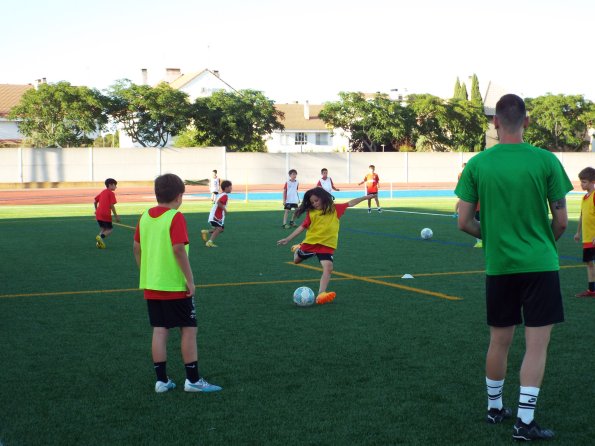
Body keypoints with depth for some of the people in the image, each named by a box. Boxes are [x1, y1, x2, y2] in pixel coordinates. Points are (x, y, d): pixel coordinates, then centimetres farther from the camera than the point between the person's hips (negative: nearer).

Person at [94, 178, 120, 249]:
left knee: (103, 228, 20)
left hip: (98, 213, 7)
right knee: (110, 229, 5)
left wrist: (96, 210, 33)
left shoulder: (102, 192, 16)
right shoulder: (111, 193, -6)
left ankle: (99, 242, 3)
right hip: (106, 214, -7)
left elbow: (95, 202, 18)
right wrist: (116, 216, -8)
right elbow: (112, 205, -13)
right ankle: (101, 237, -19)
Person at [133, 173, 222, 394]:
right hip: (175, 286, -6)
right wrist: (190, 280, -15)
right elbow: (179, 249, -22)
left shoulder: (145, 217, 5)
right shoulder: (175, 217, -14)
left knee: (159, 330, 10)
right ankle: (193, 380, 8)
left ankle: (162, 380, 12)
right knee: (189, 329, 4)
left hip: (151, 285, 6)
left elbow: (137, 248, 10)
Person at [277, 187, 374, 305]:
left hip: (327, 245, -1)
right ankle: (297, 249, 58)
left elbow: (350, 203, 6)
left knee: (328, 268, -20)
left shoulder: (335, 209, 0)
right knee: (296, 260, 21)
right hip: (310, 242, 1)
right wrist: (288, 239, -4)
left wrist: (366, 197, 3)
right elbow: (302, 227, 1)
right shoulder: (311, 213, -1)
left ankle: (321, 294, -24)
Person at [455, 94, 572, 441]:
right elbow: (561, 221, -3)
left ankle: (495, 409, 30)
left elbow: (465, 223, -1)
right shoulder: (546, 161, -8)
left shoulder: (477, 164, -3)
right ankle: (525, 422, 1)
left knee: (499, 341, 16)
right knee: (537, 344, 3)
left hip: (498, 266, 3)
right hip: (540, 265, -3)